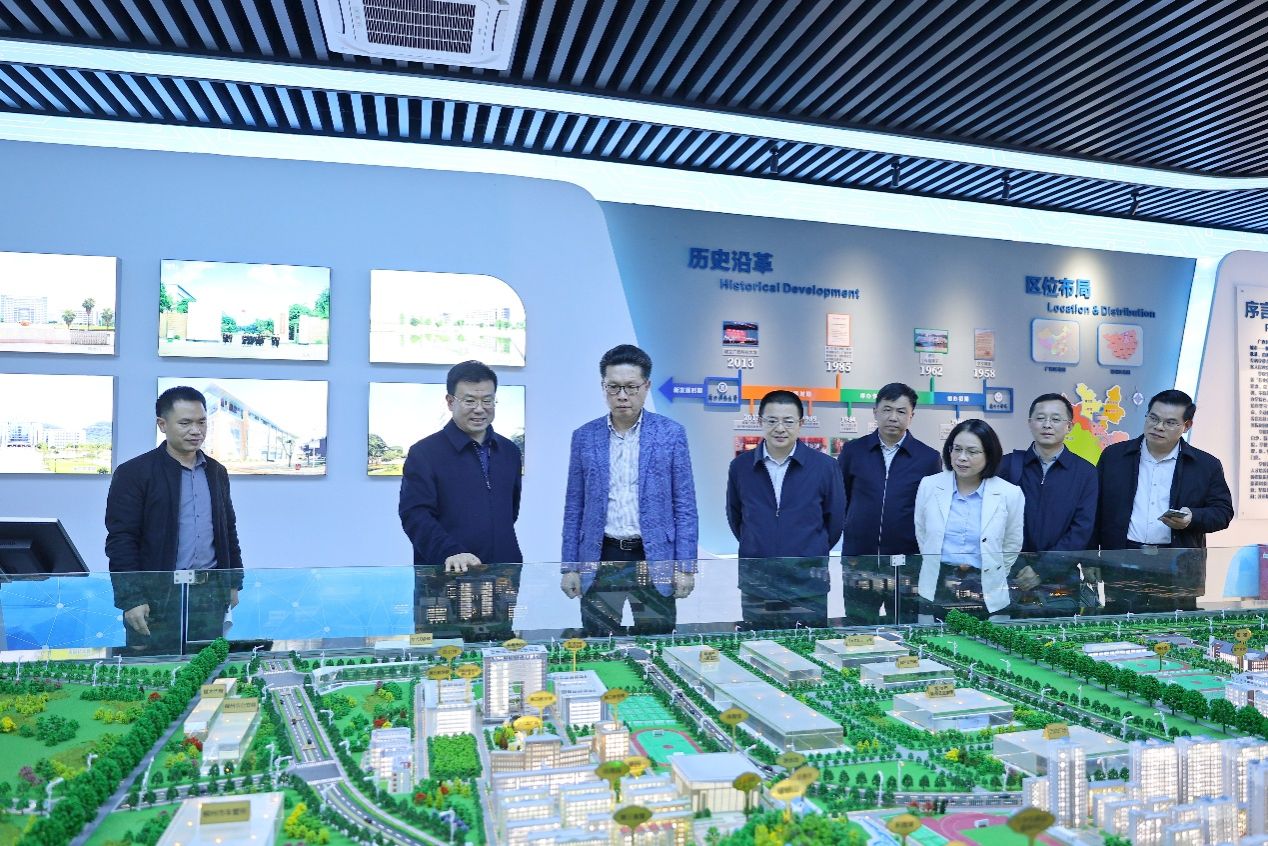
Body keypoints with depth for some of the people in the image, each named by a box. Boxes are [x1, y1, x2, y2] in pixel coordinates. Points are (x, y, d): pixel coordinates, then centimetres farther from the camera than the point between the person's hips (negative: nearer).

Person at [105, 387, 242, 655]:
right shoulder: (133, 473, -5)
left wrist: (234, 583, 15)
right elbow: (120, 540, -9)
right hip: (156, 595, -4)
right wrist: (131, 598, -14)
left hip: (211, 594, 5)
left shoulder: (217, 472, 12)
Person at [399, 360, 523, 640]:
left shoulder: (509, 451, 13)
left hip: (502, 583, 5)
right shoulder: (424, 453, -4)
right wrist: (450, 552, -27)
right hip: (443, 582, -5)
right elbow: (415, 515, -13)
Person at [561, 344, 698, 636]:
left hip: (655, 560, -1)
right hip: (600, 560, 1)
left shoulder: (671, 434, -1)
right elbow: (574, 508, 7)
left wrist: (685, 566, -5)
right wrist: (570, 567, 3)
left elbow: (685, 506, 0)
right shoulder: (584, 437, 4)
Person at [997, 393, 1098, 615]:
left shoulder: (1085, 472, 2)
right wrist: (1013, 570, -12)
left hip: (1062, 583, 0)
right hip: (1011, 578, 0)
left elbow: (1081, 532, -5)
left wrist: (1041, 571, -14)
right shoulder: (1007, 465, 2)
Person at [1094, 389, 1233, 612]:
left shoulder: (1206, 465, 8)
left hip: (1178, 570, 0)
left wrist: (1192, 518, -13)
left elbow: (1223, 511, 8)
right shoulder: (1113, 456, 8)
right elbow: (1096, 510, 9)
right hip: (1121, 564, 0)